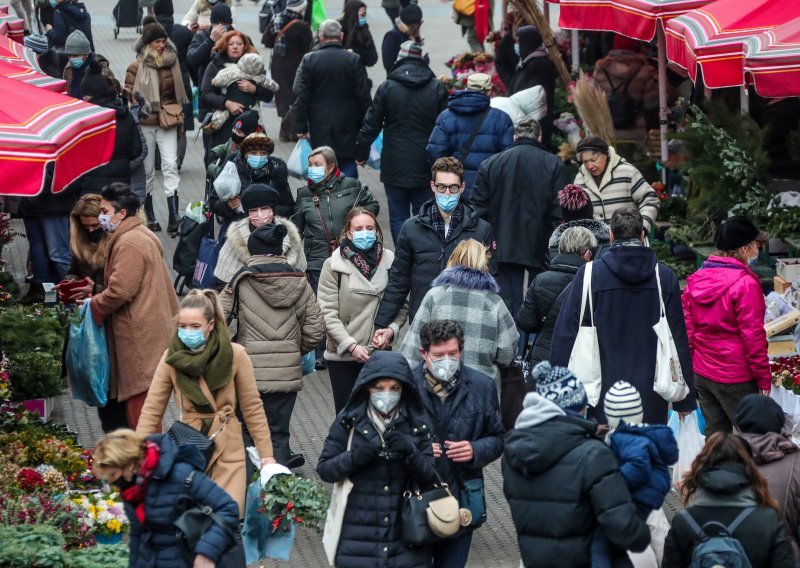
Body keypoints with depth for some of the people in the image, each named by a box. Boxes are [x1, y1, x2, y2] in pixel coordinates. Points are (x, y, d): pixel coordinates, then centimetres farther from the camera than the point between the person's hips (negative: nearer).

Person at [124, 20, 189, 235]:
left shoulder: (172, 62, 7)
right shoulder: (137, 67, -4)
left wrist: (179, 119, 20)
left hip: (167, 122, 2)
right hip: (145, 124, -2)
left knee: (170, 165, -11)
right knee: (147, 169, 7)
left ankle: (174, 215, -18)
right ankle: (149, 215, 19)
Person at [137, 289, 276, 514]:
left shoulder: (235, 355, -10)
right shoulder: (171, 357, -6)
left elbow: (252, 407, -3)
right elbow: (152, 409, -5)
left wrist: (266, 454, -3)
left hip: (227, 447, -1)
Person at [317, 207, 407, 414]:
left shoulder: (390, 261, 0)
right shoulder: (334, 265, -5)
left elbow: (402, 305, 7)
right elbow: (327, 314, -8)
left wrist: (391, 328, -11)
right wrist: (351, 346, -15)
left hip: (379, 352, 1)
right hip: (342, 354, -1)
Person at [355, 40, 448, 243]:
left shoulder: (387, 87, -5)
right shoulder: (437, 88, -2)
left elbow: (371, 124, -2)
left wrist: (361, 151, 11)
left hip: (395, 165, -1)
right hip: (425, 165, 2)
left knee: (398, 217, 5)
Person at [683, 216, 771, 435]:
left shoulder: (695, 280, 5)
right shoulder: (745, 284, -17)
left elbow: (688, 329, 10)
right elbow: (753, 336, -16)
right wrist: (764, 378, -8)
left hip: (701, 374, 7)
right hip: (734, 379, -7)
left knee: (714, 434, 15)